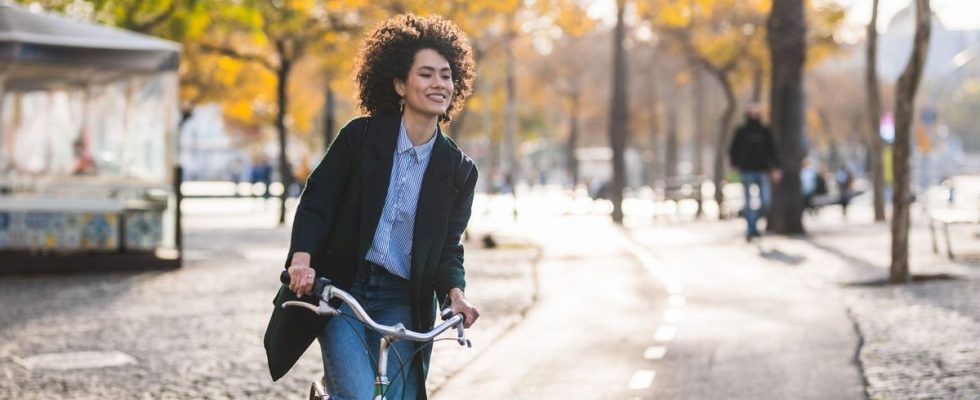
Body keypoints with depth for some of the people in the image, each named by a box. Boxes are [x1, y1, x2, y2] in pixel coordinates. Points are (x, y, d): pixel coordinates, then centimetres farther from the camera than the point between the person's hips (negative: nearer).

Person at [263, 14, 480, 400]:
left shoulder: (458, 169, 3)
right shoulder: (360, 136, -3)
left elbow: (448, 245, 5)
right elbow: (317, 200, -5)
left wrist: (454, 291, -15)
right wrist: (302, 258, -21)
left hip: (402, 303, 3)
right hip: (340, 291, -2)